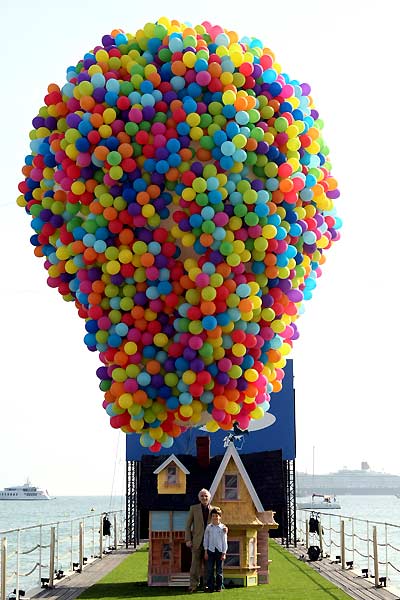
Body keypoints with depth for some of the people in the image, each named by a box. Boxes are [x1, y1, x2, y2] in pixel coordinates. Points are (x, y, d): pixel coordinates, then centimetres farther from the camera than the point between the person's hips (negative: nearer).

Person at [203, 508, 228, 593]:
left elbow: (224, 541, 4)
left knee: (219, 570, 3)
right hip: (211, 550, 1)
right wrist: (206, 552, 3)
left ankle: (219, 586, 10)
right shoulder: (208, 527, 6)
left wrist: (224, 553, 0)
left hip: (219, 550, -1)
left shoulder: (223, 528, 3)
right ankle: (210, 586, 3)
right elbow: (206, 540, 9)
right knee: (210, 569, -2)